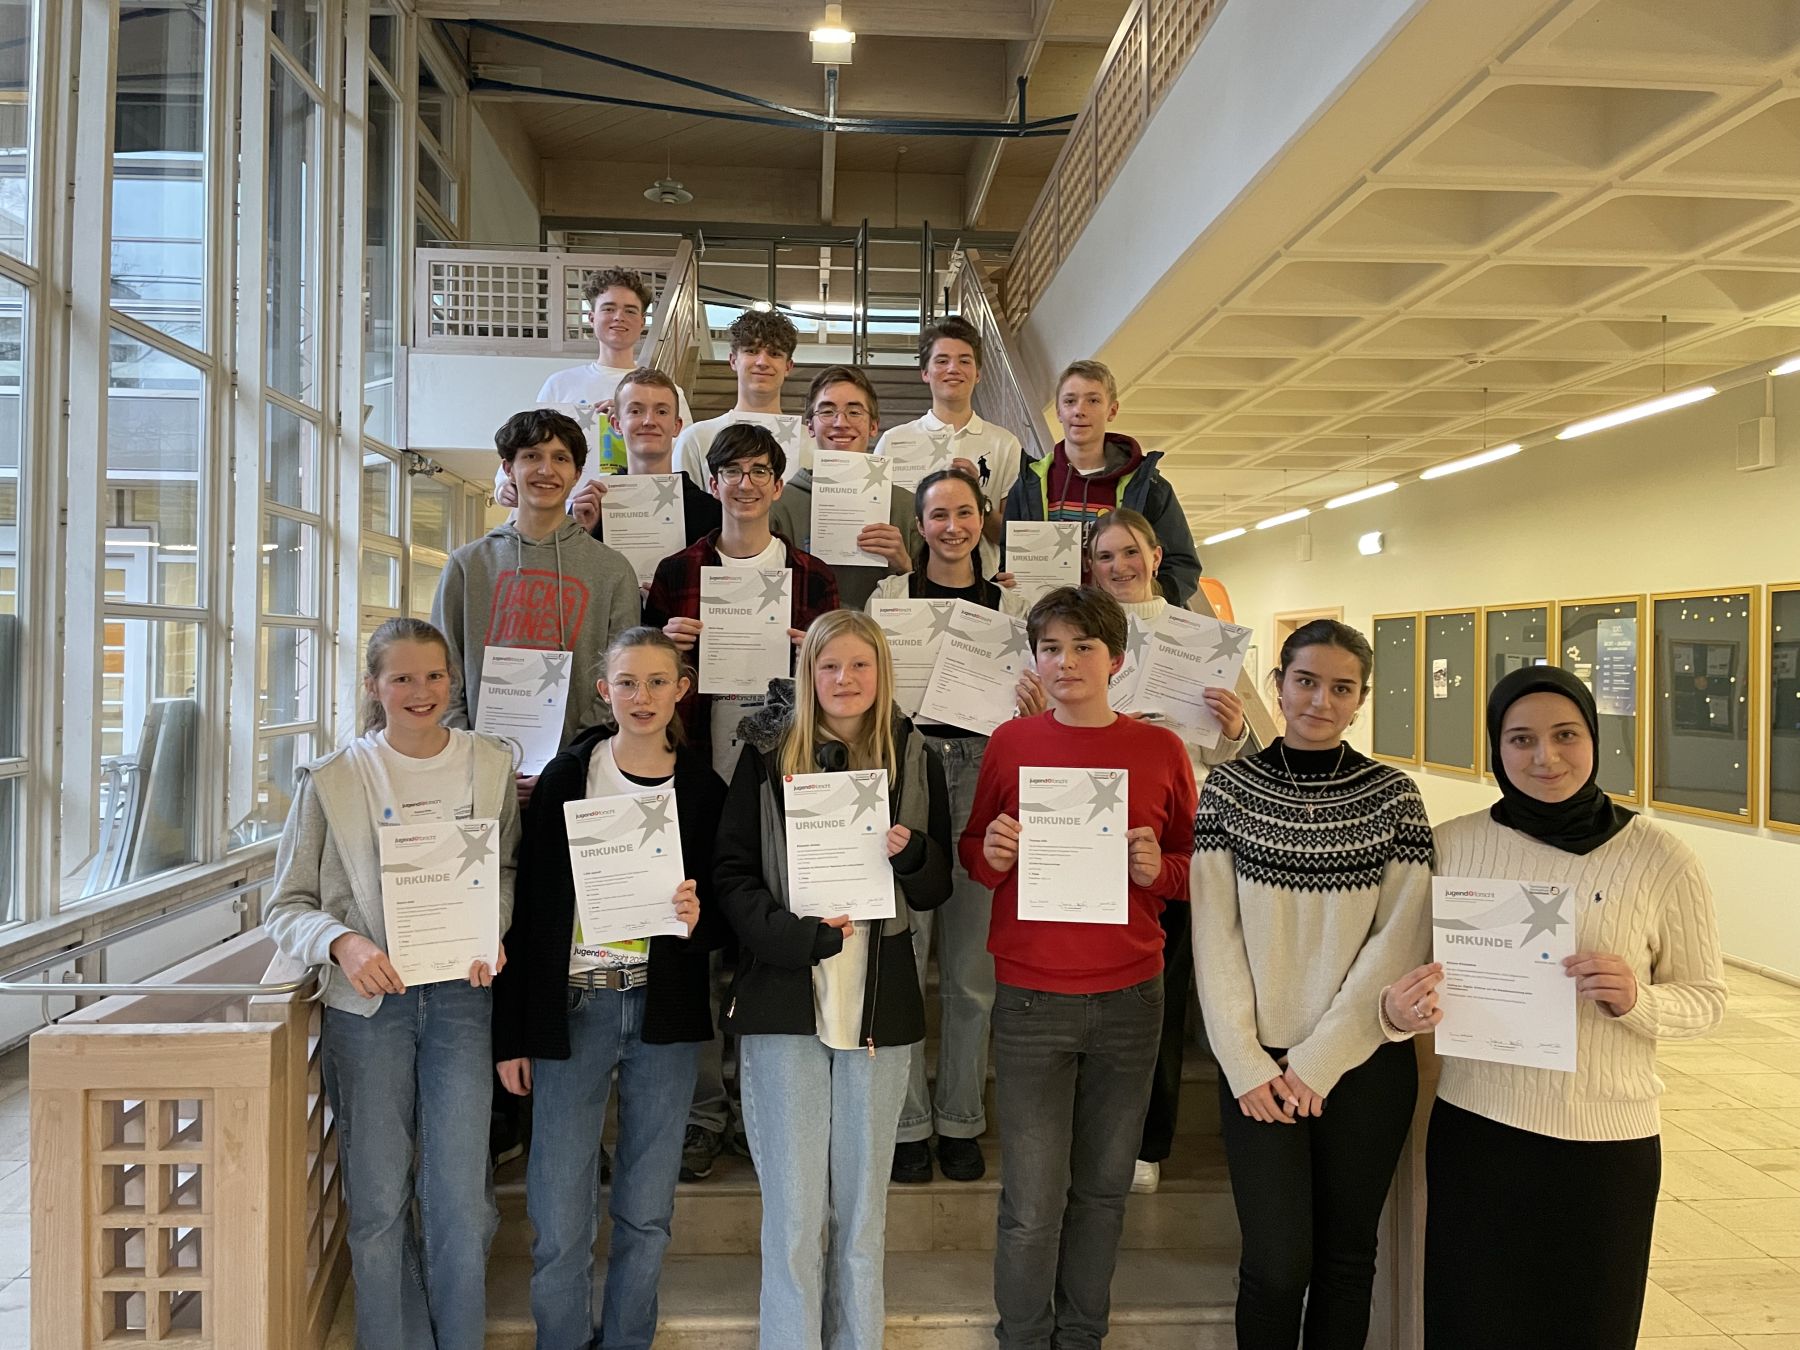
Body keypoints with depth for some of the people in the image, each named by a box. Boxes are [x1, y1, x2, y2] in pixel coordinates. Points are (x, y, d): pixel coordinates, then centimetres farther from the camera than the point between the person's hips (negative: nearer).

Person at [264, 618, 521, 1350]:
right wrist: (342, 942, -18)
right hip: (368, 998, -1)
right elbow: (285, 905, 1)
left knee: (459, 1199, 0)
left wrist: (493, 931, -5)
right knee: (378, 1201, 7)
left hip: (461, 994, 1)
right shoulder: (332, 779, -3)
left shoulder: (491, 766, 3)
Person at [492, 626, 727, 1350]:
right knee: (558, 1222, 2)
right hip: (572, 1005, -1)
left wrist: (697, 917, -15)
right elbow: (527, 906, -1)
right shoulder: (567, 776, -1)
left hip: (665, 1013, 1)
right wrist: (510, 1033, -2)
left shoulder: (702, 788, 2)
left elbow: (724, 915, 9)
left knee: (647, 1213, 11)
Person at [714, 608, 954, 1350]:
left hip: (880, 999, 2)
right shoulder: (768, 754, 2)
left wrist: (910, 852, -14)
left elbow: (939, 885, 8)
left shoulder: (915, 759, 6)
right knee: (794, 1209, 3)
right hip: (785, 995, -1)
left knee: (862, 1205, 11)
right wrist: (794, 934, -16)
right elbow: (732, 872, -1)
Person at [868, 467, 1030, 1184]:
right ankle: (907, 1122, 12)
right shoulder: (892, 594, 6)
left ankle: (961, 1119, 20)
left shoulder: (1008, 603, 12)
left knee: (971, 963, 6)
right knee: (902, 951, -2)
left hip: (983, 770, 2)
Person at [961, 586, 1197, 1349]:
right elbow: (972, 853, 11)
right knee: (1032, 1205, 1)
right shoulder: (1011, 743, 2)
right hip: (1030, 998, -1)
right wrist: (992, 855, -11)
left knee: (1103, 1190, 13)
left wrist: (1159, 868, -10)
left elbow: (1195, 866, 10)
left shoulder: (1161, 750, 3)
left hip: (1130, 997, 1)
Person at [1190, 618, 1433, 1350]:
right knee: (1277, 1261, -1)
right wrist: (1246, 1062, -10)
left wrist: (1317, 1062, -10)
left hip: (1364, 1062, 1)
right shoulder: (1229, 787, -2)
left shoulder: (1394, 796, -2)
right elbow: (1215, 933, -4)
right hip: (1257, 1064, 0)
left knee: (1346, 1254, 12)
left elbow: (1399, 940, -6)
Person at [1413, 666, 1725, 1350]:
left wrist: (1638, 1001, -19)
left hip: (1608, 1144, 0)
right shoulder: (1453, 843, -3)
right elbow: (1418, 968, 7)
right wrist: (1398, 1009, -15)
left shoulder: (1659, 859, -6)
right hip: (1475, 1130, 1)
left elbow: (1705, 997, 2)